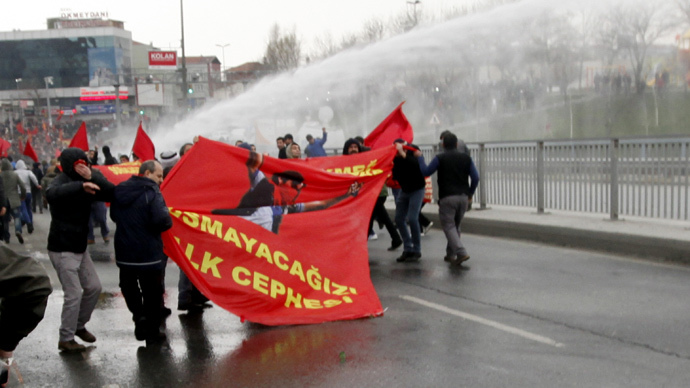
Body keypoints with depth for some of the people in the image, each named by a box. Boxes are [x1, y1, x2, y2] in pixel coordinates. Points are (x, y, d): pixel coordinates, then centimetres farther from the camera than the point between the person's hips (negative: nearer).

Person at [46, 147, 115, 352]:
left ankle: (80, 325, 32)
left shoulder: (87, 183, 7)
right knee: (74, 294, -7)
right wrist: (80, 186, -54)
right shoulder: (61, 182, -15)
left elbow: (111, 193, -8)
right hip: (62, 249, -8)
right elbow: (51, 194, -40)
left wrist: (92, 177, -24)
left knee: (94, 287, 13)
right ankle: (66, 339, 7)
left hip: (80, 247, 8)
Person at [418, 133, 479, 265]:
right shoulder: (466, 158, 7)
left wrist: (420, 157, 14)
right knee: (455, 226, 18)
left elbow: (425, 172, 0)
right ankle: (450, 254, 23)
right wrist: (470, 193, 17)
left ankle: (461, 253, -20)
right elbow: (475, 177, 4)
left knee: (448, 226, -3)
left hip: (447, 198, -5)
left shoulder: (440, 158, -5)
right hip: (463, 197, 5)